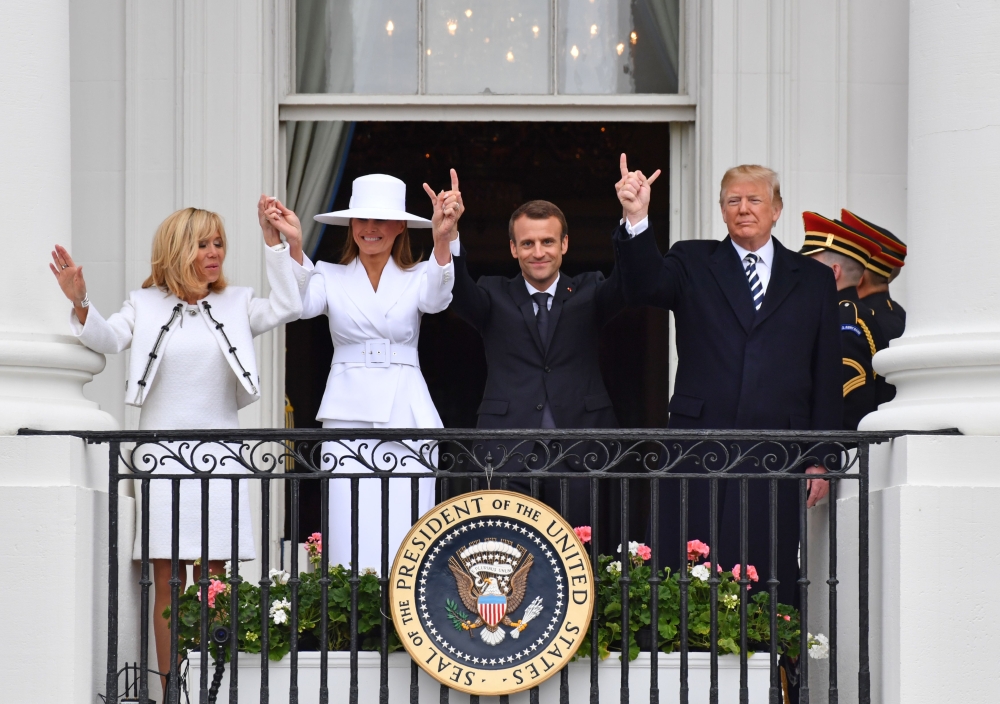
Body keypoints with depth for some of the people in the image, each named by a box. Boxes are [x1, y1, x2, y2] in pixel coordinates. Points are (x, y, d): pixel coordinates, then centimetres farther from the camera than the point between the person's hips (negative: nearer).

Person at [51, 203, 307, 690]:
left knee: (212, 580, -2)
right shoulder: (145, 305, 8)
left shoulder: (236, 304, 10)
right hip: (162, 454, -1)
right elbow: (107, 339, -4)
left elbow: (286, 307, -2)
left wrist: (274, 242, -6)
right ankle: (169, 691, 3)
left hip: (218, 456, 1)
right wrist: (80, 302, -23)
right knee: (167, 583, 0)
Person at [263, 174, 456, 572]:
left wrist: (441, 239, -34)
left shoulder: (417, 278, 9)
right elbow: (303, 304, -11)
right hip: (348, 415, 0)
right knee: (350, 539, -5)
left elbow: (436, 299, -14)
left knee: (405, 537, -4)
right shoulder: (331, 277, 10)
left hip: (405, 416, 0)